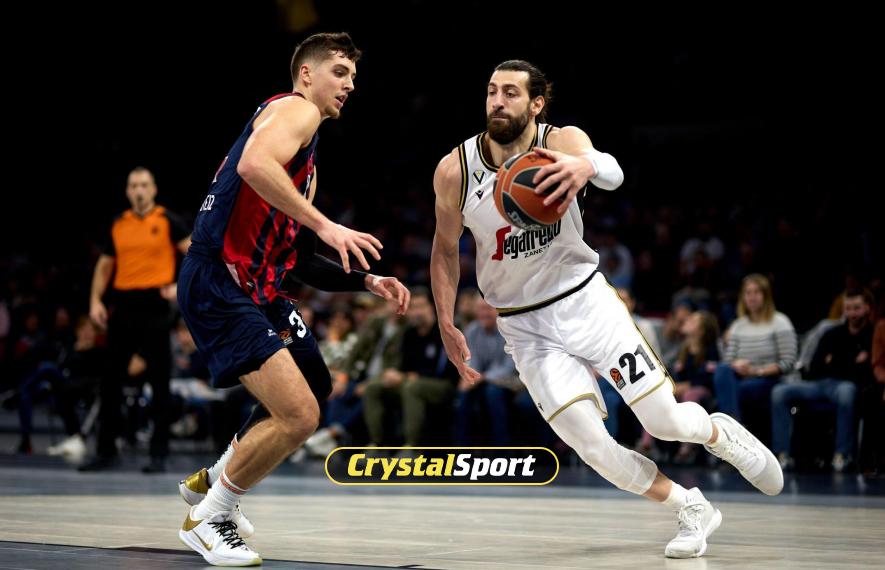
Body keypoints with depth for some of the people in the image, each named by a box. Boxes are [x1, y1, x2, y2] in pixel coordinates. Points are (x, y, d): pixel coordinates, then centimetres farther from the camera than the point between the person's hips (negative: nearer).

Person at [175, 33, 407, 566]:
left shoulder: (308, 162, 26)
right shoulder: (296, 109, -5)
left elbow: (291, 255, 26)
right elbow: (254, 165, -27)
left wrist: (367, 280, 22)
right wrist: (324, 224, -28)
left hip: (258, 287, 11)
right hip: (219, 286, -11)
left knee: (313, 394, 22)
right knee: (299, 417, -17)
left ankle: (212, 480, 34)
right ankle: (207, 518, 2)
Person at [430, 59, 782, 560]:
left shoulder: (562, 142, -13)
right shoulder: (455, 171, -10)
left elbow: (612, 174, -36)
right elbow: (445, 248, 5)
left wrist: (586, 165, -60)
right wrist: (447, 326, -2)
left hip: (585, 298, 0)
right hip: (526, 327, 1)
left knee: (665, 420, -3)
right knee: (592, 446, -14)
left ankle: (721, 434, 34)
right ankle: (692, 510, 9)